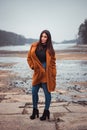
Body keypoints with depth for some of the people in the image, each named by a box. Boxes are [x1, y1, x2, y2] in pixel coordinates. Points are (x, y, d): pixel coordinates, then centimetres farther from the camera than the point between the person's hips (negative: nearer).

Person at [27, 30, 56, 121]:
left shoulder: (50, 49, -2)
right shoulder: (34, 46, 3)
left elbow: (53, 63, -1)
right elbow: (29, 57, 13)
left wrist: (53, 76, -6)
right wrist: (33, 66, 1)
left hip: (46, 74, -3)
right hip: (37, 73, 3)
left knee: (47, 92, 3)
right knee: (34, 92, 6)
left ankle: (46, 111, 20)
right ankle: (35, 110, 25)